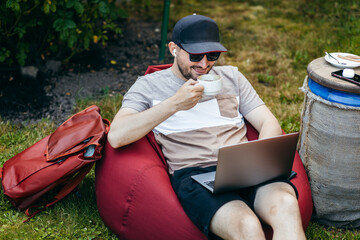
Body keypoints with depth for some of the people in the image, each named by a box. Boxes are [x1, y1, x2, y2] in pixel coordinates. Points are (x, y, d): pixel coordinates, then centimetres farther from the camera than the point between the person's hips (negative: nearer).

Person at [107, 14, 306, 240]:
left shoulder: (231, 77, 23)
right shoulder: (149, 86, 12)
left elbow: (270, 124, 17)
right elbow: (116, 136, -4)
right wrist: (175, 104, -10)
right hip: (193, 175, -3)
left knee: (286, 205, -32)